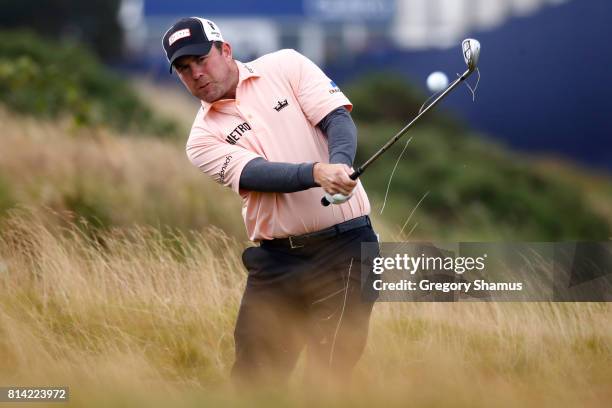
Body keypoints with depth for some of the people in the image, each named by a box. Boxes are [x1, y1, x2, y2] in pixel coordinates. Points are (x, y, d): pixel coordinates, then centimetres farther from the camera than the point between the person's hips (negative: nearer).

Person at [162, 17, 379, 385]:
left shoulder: (286, 66, 4)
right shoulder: (204, 138, 5)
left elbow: (339, 119, -6)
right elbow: (257, 174, -12)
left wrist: (340, 164, -29)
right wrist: (318, 172, -32)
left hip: (342, 244, -3)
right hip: (276, 258, 3)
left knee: (328, 376, -10)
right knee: (253, 375, 3)